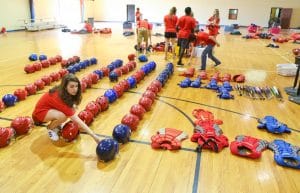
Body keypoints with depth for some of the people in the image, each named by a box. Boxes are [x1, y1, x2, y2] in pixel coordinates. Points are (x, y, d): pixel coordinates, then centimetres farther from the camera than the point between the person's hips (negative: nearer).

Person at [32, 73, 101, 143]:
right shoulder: (59, 98, -37)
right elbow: (76, 120, -38)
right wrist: (93, 135, -39)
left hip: (50, 107, 7)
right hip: (41, 111, -7)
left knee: (71, 108, -16)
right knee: (62, 116, -35)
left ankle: (57, 124, 7)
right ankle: (50, 128, -3)